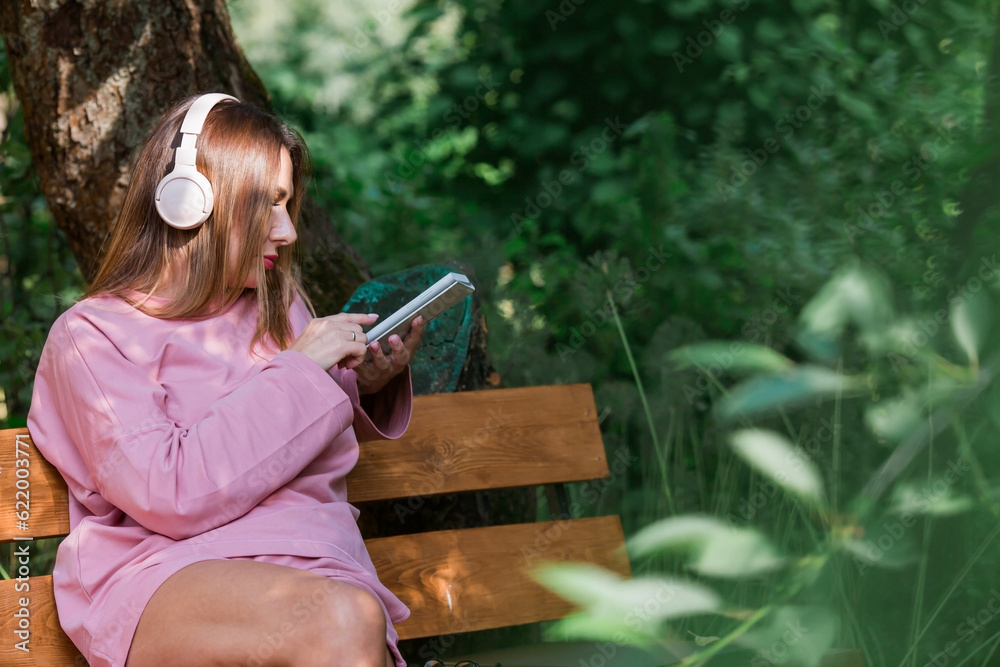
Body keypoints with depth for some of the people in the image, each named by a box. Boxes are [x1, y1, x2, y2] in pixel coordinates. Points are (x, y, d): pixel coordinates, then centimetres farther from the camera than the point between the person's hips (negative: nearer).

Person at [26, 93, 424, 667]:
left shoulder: (280, 309, 19)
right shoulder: (92, 337, 2)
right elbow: (167, 493, -12)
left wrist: (367, 383, 12)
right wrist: (296, 372, -8)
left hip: (310, 564, 5)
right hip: (164, 577, -4)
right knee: (344, 619, -34)